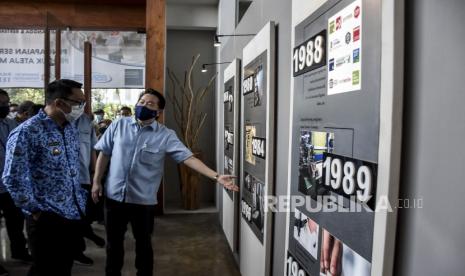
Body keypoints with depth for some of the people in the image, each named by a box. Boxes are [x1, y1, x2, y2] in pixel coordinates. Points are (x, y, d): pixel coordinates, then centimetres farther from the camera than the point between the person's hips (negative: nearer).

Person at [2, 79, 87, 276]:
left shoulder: (71, 129, 8)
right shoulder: (27, 132, -16)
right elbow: (13, 178, -18)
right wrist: (34, 210, -13)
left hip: (73, 214, 7)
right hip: (47, 219, -7)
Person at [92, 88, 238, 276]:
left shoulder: (166, 135, -8)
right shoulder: (119, 125, -1)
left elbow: (188, 158, -16)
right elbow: (104, 154, 8)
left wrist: (216, 176, -25)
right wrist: (96, 181, 5)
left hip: (143, 200, -2)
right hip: (114, 196, 2)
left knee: (143, 244, 14)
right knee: (113, 242, 18)